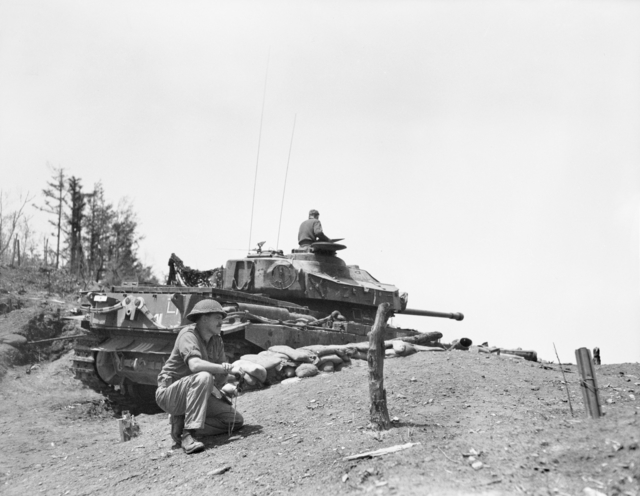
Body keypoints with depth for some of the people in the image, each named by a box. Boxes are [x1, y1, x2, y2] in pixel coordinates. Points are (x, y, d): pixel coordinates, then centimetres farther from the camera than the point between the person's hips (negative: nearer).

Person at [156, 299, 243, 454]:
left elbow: (221, 377, 6)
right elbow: (195, 365, -35)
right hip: (170, 393, -8)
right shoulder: (188, 335, -17)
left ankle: (181, 424, -1)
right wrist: (221, 367, -36)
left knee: (236, 421, -5)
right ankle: (188, 435, -35)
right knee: (203, 377, -37)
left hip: (194, 394, 8)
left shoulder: (217, 340, 8)